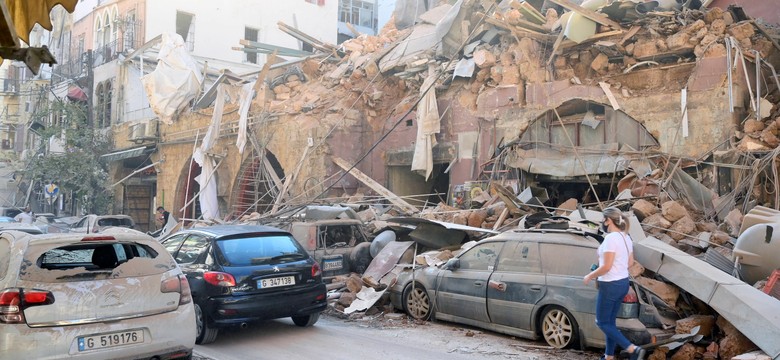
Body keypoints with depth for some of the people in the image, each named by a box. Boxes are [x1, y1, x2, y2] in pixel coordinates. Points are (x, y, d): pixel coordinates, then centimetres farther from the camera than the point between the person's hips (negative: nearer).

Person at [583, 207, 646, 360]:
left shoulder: (611, 238, -21)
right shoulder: (626, 237, 7)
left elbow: (606, 266, -23)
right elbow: (630, 263, 16)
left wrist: (590, 276, -9)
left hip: (610, 285, -9)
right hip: (623, 283, 9)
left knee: (602, 323, 2)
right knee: (610, 322, 17)